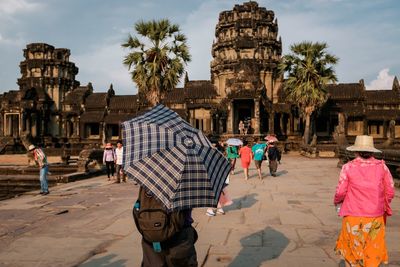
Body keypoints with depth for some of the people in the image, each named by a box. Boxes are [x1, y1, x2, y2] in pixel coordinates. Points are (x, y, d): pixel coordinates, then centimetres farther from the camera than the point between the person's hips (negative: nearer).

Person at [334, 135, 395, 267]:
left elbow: (340, 192, -9)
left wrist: (337, 202, 12)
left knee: (352, 250, 17)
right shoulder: (381, 166, -3)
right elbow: (390, 191, 0)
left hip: (353, 217, -1)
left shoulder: (348, 167, -9)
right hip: (375, 217, 2)